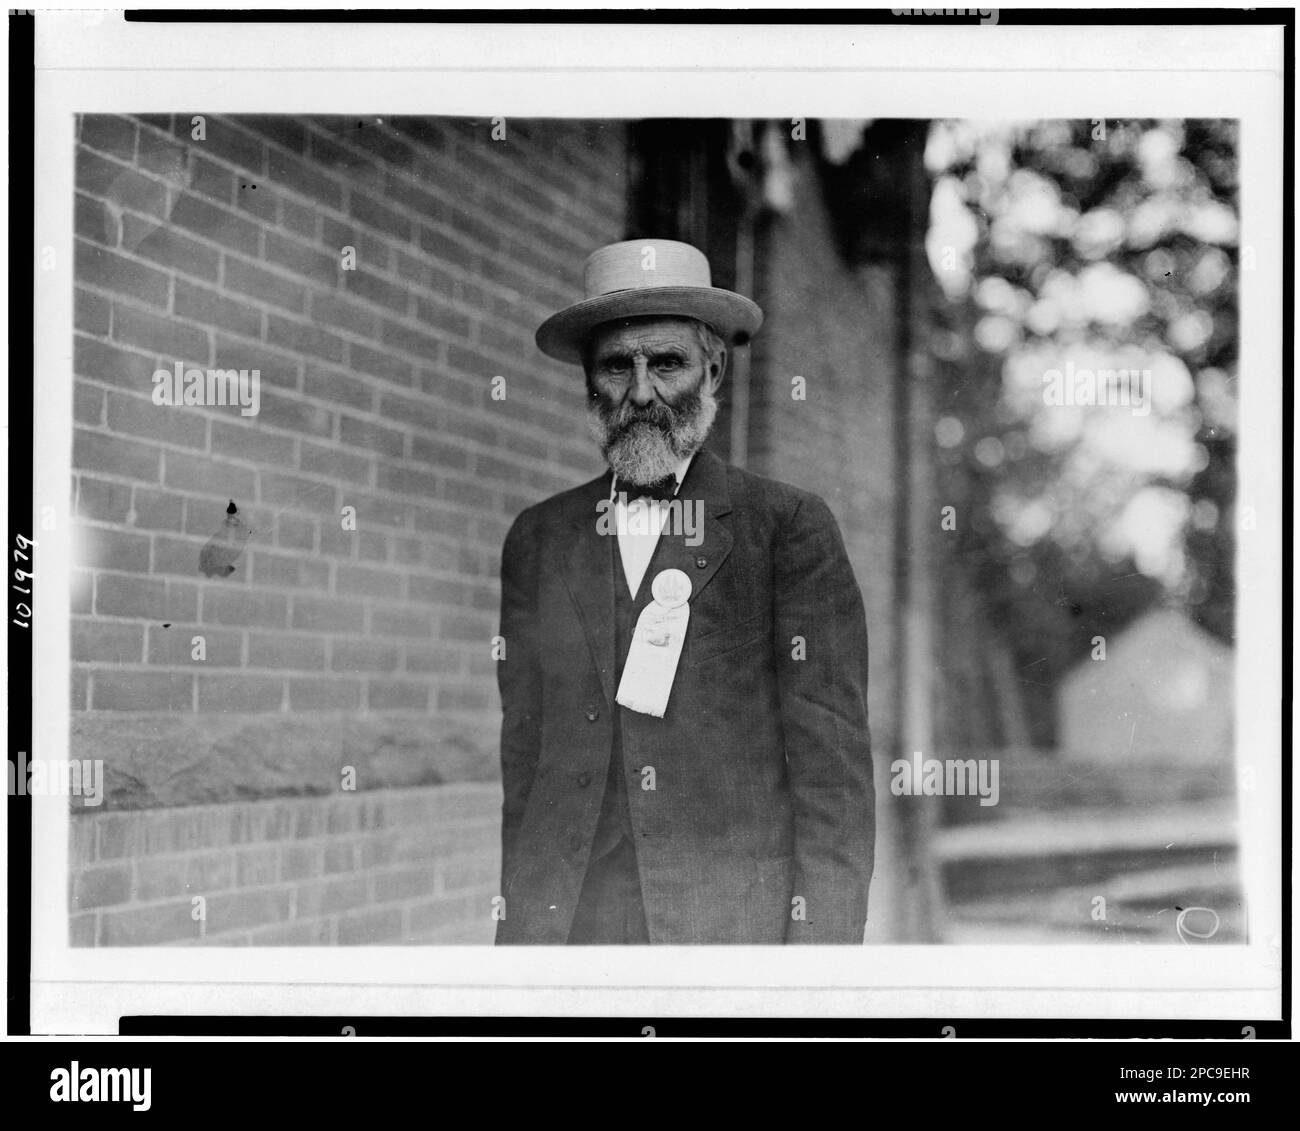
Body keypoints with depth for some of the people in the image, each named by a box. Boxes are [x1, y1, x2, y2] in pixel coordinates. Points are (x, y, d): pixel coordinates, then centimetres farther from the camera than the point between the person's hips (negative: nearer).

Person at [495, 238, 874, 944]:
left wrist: (819, 945, -10)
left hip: (737, 916, -2)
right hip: (561, 919, 3)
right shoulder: (536, 540, 13)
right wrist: (518, 926, 4)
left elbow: (833, 765, -2)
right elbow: (520, 758, 12)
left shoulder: (791, 529, 2)